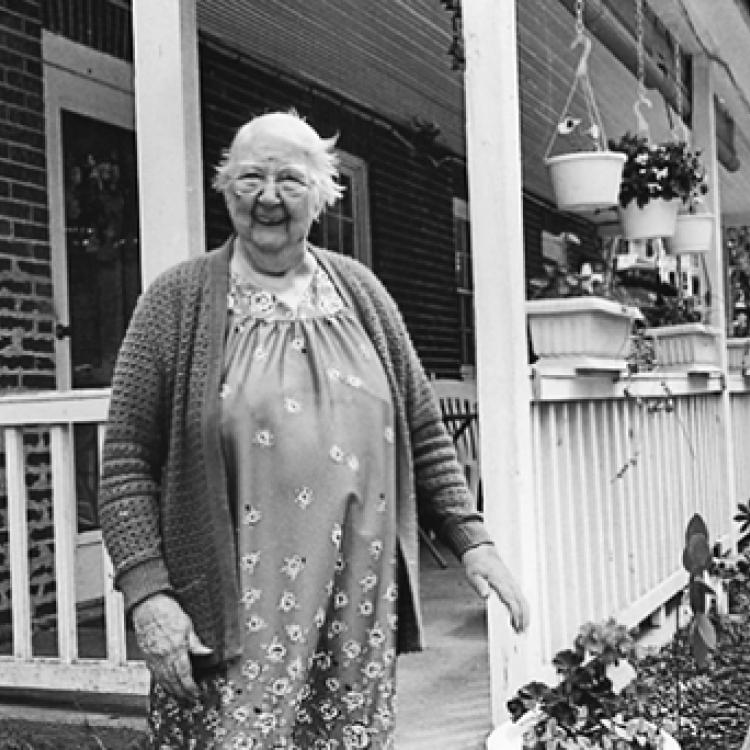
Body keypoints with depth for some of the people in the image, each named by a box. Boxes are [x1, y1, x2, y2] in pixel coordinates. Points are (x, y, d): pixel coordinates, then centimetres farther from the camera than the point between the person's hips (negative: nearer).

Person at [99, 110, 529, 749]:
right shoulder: (179, 300, 0)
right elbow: (127, 461, -3)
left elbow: (424, 434, 14)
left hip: (359, 611, 3)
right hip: (233, 622, -3)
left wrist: (471, 539, 6)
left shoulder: (360, 291, 10)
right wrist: (147, 591, -12)